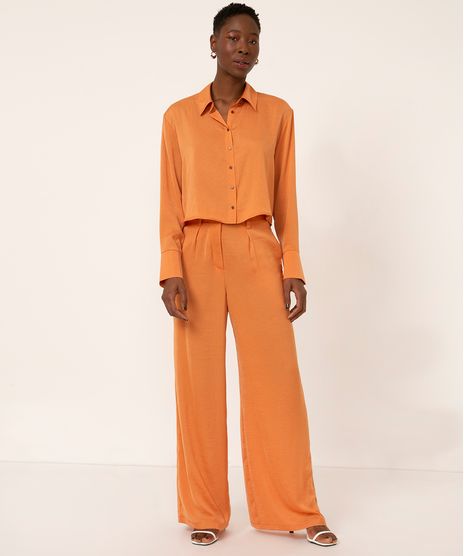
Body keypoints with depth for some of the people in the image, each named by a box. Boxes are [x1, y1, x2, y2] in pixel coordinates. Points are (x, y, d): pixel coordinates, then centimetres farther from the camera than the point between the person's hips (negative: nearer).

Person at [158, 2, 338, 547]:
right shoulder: (179, 116, 6)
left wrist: (294, 268, 1)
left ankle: (296, 509, 16)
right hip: (198, 256, 0)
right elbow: (171, 201, 4)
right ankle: (205, 511, 17)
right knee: (200, 383, 3)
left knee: (276, 380, 1)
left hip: (258, 256, 0)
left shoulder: (277, 113, 8)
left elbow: (285, 198, 8)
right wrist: (171, 269, -7)